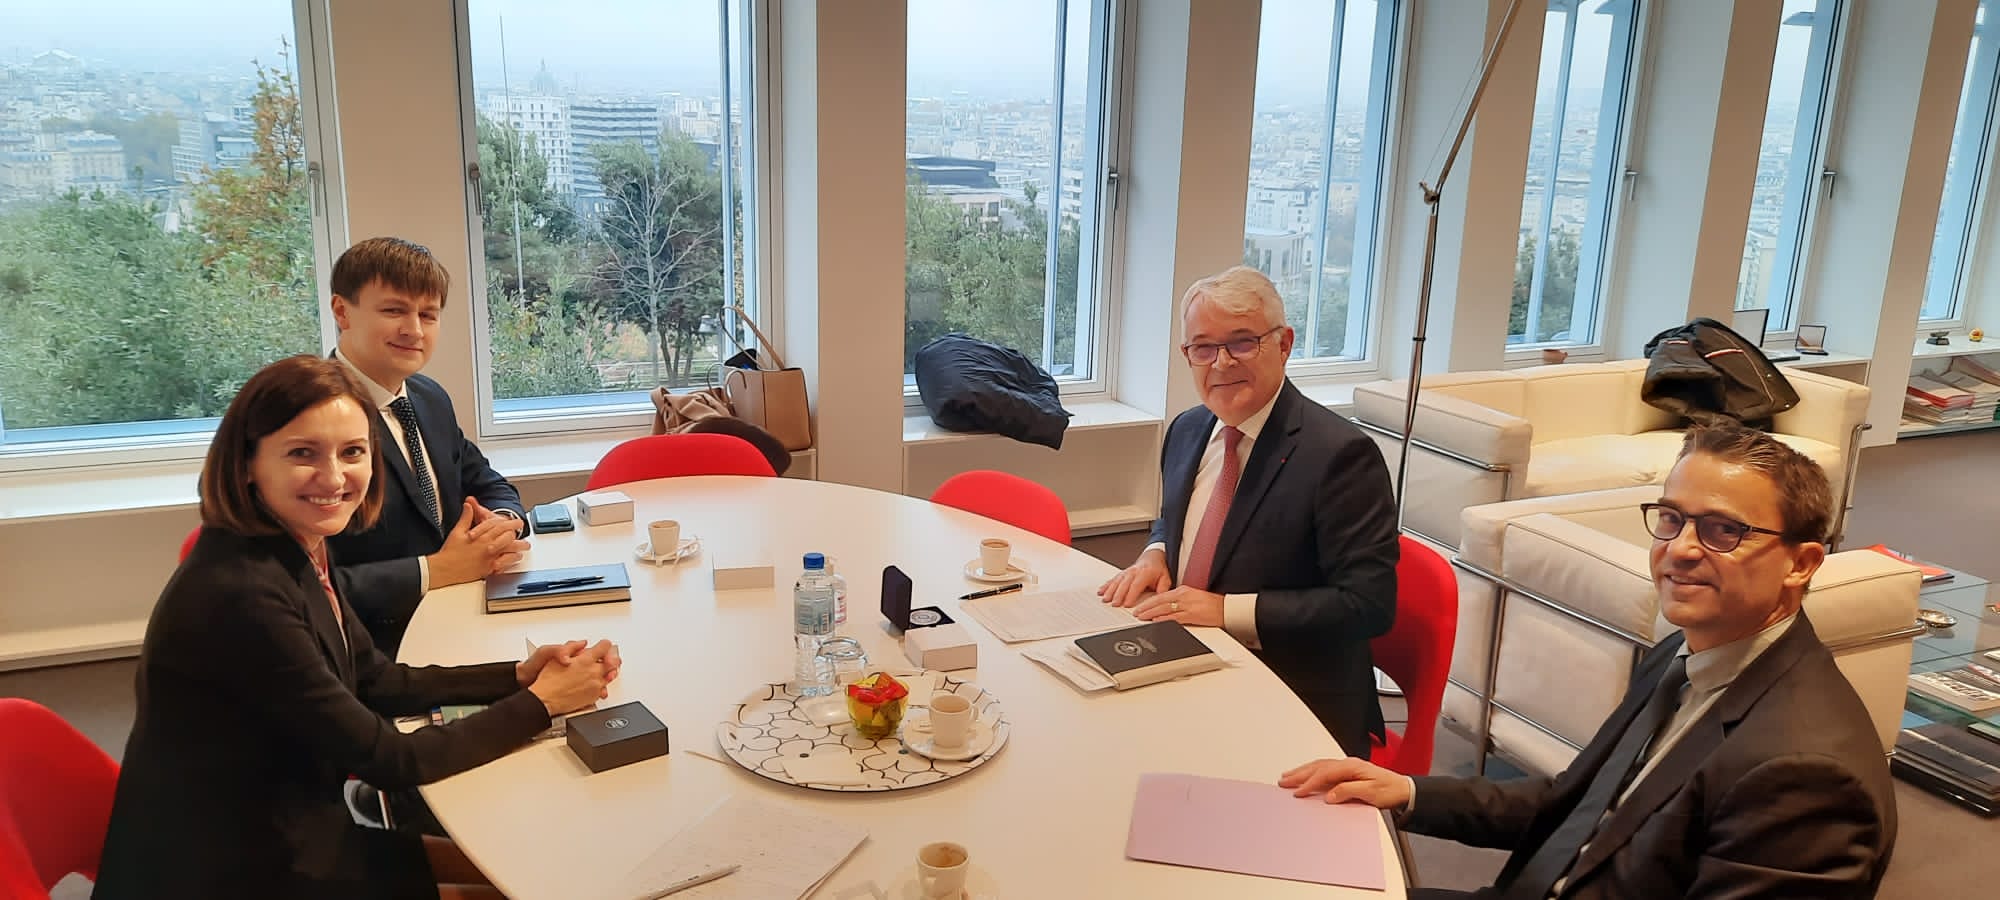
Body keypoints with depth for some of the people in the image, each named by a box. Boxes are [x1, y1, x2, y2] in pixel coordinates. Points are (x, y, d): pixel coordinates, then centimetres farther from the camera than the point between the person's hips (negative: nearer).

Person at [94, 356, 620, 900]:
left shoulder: (299, 552, -2)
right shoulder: (241, 596, -29)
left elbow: (379, 683, 9)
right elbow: (388, 759, -22)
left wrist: (517, 675, -4)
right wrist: (539, 703, -13)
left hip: (288, 834, 8)